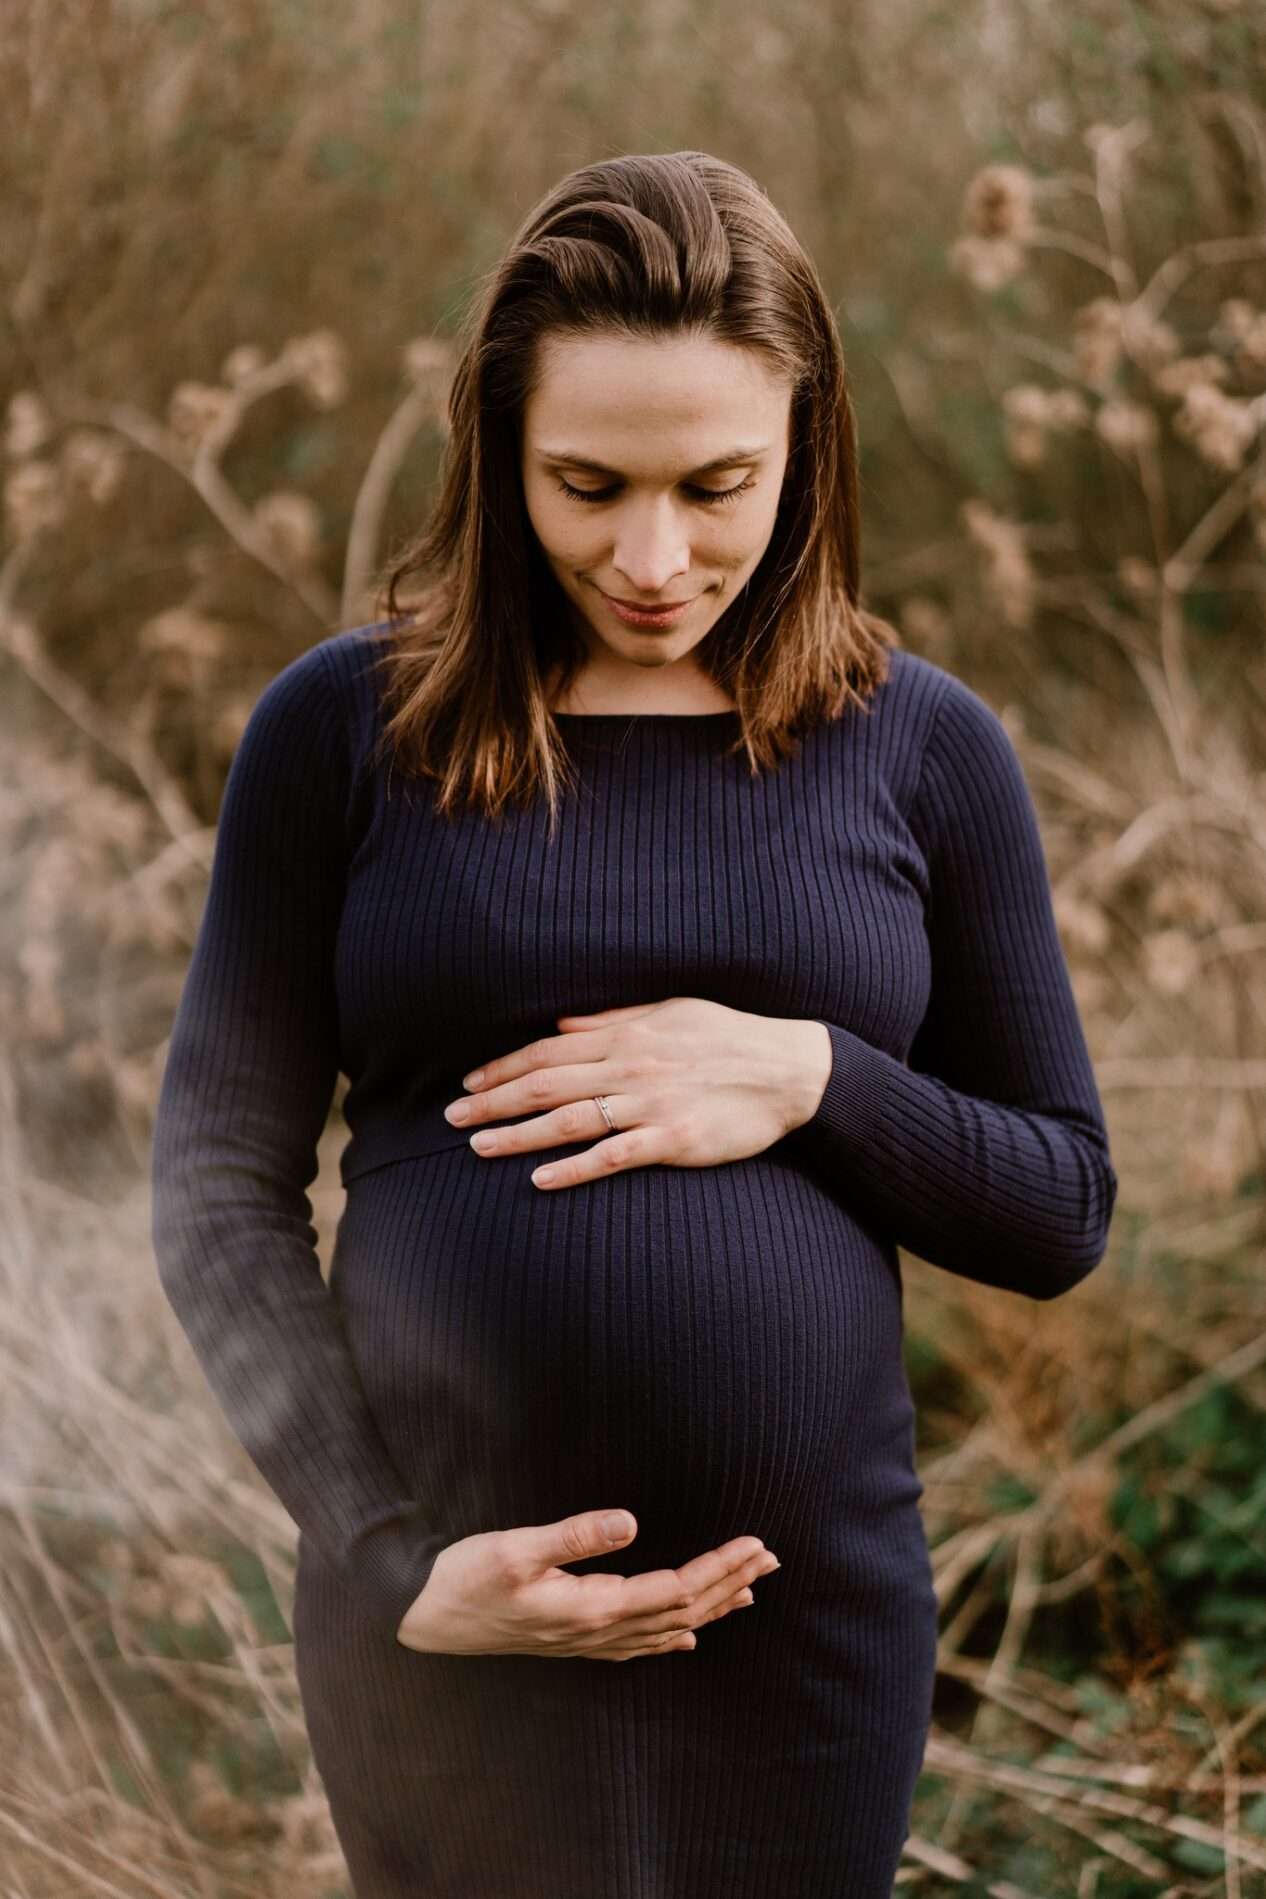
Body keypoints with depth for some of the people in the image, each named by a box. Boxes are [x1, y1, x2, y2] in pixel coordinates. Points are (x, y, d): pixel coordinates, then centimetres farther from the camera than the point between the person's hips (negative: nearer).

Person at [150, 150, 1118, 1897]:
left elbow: (1063, 1211, 5)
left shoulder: (923, 748, 2)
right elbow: (220, 1190, -1)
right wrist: (391, 1560, -11)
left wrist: (809, 1080, -12)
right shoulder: (347, 726, -2)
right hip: (438, 1631, -1)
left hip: (809, 1621, 1)